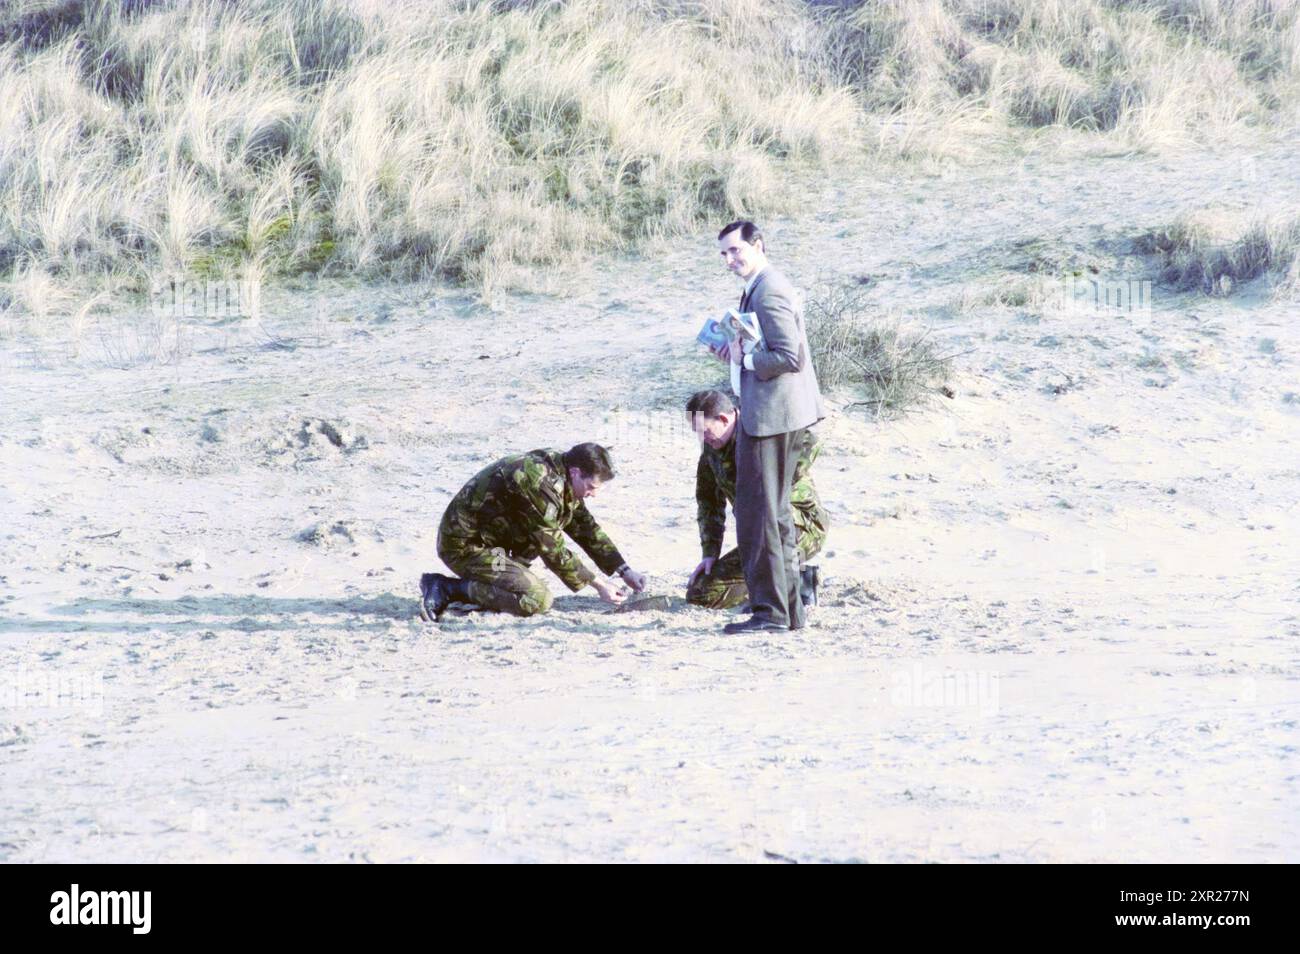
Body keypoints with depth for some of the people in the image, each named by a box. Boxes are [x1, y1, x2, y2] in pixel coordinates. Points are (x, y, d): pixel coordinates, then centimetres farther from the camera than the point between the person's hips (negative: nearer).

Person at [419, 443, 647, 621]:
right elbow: (553, 551, -20)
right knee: (537, 599, -22)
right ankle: (446, 588, -16)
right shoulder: (540, 484, -24)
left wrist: (625, 571, 9)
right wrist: (598, 585, -14)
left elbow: (586, 528, 16)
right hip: (464, 546, -10)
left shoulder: (561, 479, 6)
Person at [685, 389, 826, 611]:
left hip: (802, 527, -8)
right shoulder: (712, 448, 4)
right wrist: (710, 552, 4)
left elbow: (810, 443, -37)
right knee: (698, 594, -1)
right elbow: (708, 501, 12)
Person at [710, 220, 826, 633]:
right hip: (769, 413, 11)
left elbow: (789, 357, -24)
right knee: (776, 511, 17)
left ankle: (770, 610, -4)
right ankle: (789, 607, 23)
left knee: (758, 513, -6)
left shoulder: (769, 293, -18)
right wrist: (737, 351, 9)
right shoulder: (760, 287, 15)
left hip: (769, 416, -11)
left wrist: (745, 357, -14)